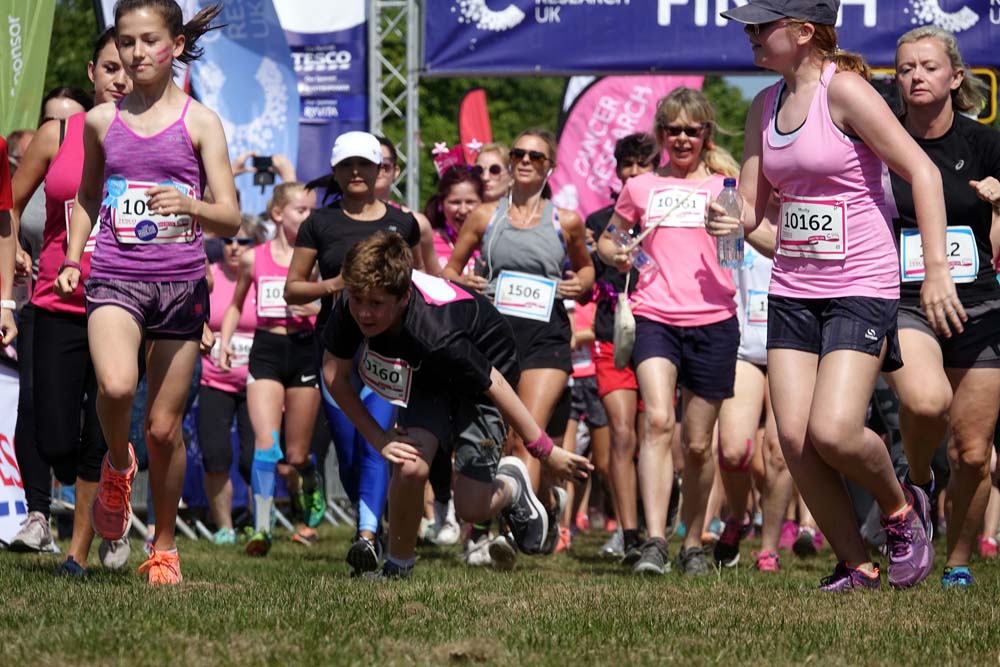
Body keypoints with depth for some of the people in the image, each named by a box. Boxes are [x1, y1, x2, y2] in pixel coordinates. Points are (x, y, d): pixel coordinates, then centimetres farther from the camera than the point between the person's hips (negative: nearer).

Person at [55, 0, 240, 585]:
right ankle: (118, 465, 4)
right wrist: (73, 258, 11)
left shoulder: (199, 121, 1)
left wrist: (189, 204, -24)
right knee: (117, 386, -28)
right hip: (115, 278, 1)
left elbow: (231, 219, -4)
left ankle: (165, 547, 22)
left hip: (180, 281, -1)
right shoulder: (101, 121, 8)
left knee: (165, 426, 3)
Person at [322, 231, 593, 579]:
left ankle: (511, 485, 30)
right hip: (428, 377, 4)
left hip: (481, 371, -4)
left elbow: (495, 385, -30)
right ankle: (398, 565, 1)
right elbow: (334, 374, -11)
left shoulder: (434, 334, -43)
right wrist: (379, 438, -16)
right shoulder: (351, 306, -29)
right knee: (410, 466, -23)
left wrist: (546, 452, -20)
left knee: (471, 507, -5)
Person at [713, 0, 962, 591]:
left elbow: (922, 172, -13)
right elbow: (752, 205, 15)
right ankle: (856, 565, 10)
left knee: (834, 432, -18)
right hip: (792, 291, 7)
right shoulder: (765, 106, 10)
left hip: (862, 287, -7)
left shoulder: (844, 89, -12)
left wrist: (936, 268, -19)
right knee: (794, 438, -4)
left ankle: (900, 507, 12)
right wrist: (731, 221, -11)